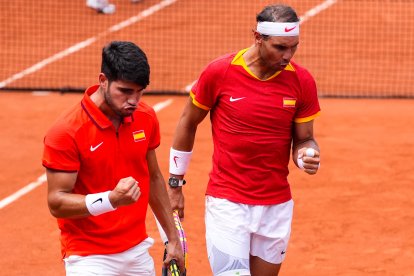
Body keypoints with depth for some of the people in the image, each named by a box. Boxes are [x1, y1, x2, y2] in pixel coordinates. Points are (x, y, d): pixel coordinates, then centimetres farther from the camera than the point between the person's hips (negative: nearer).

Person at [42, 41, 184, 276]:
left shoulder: (146, 118, 1)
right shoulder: (66, 132, -17)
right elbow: (57, 202, -16)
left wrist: (173, 238, 17)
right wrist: (112, 200, -30)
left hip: (138, 251, 5)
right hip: (89, 257, -5)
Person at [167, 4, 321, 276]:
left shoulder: (302, 81, -4)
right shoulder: (219, 72, -10)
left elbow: (304, 139, 7)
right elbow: (188, 123, 6)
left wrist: (308, 157, -18)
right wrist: (175, 183, 11)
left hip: (277, 206, 3)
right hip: (227, 202, -3)